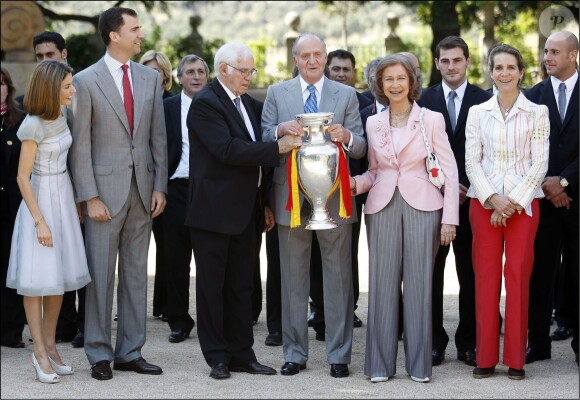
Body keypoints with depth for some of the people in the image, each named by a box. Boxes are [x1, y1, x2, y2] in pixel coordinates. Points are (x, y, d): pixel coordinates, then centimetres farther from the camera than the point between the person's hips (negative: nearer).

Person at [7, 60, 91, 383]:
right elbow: (23, 177, -15)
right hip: (41, 199, -7)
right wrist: (39, 221, -17)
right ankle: (40, 352, 6)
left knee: (59, 277, 10)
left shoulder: (62, 116, 4)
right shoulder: (34, 125, -17)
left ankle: (50, 345, 20)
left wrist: (76, 201, 13)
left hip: (64, 198, 7)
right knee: (38, 278, -1)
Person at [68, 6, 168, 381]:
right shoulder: (86, 81, -4)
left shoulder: (150, 78, 9)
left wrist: (159, 186, 3)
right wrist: (90, 197, -11)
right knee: (101, 274, 1)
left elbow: (158, 137, 11)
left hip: (143, 190, 4)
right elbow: (80, 144, -6)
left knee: (136, 273, 9)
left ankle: (130, 352, 16)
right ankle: (100, 354, 9)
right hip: (106, 190, -4)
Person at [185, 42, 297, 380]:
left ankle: (242, 354, 17)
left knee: (242, 286, 11)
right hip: (215, 211, -8)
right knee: (213, 286, 2)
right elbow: (228, 150, -24)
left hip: (247, 212, 8)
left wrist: (264, 204, 15)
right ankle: (217, 356, 9)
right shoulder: (206, 104, -12)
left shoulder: (248, 103, 14)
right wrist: (278, 148, -25)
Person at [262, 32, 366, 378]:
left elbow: (360, 149, 2)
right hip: (291, 197, 1)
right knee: (293, 279, 8)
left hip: (334, 198, -1)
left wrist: (346, 136, -20)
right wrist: (281, 131, -19)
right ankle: (295, 353, 16)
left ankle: (339, 355, 9)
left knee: (338, 278, 3)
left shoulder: (347, 95, 5)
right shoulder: (277, 93, 6)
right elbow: (264, 141, 2)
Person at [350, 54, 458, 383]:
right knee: (382, 285, 2)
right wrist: (354, 183, -4)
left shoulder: (431, 119, 1)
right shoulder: (373, 123, 10)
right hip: (383, 208, 3)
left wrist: (449, 219, -7)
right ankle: (381, 363, 8)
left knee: (419, 285, -1)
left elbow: (450, 171, 0)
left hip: (422, 207, -3)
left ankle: (419, 363, 7)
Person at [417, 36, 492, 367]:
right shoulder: (424, 100, 5)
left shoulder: (485, 101, 2)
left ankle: (469, 342, 10)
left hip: (472, 198, -1)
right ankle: (435, 340, 10)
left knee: (471, 272, 3)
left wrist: (472, 189, -10)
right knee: (432, 271, 3)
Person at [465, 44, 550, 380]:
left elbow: (539, 163, -2)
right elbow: (472, 161, 4)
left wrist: (513, 202, -10)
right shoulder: (478, 113, 8)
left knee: (518, 276, -2)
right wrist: (493, 198, -10)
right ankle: (485, 357, 4)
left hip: (523, 202, -1)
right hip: (484, 202, 2)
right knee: (485, 276, 0)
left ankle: (516, 359, 3)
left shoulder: (537, 112, 3)